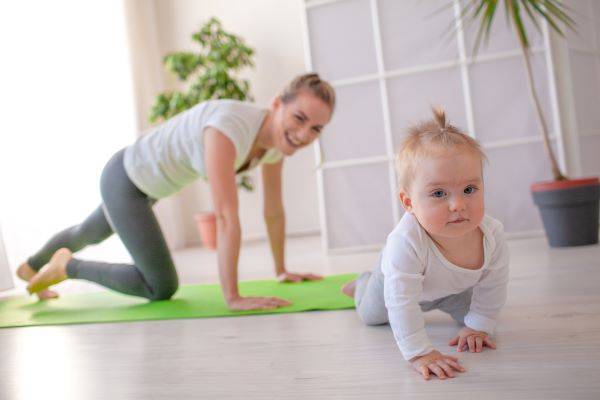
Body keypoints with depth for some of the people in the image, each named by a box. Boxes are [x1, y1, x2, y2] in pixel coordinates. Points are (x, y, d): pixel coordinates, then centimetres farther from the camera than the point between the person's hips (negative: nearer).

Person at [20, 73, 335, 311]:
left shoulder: (278, 138, -14)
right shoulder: (228, 127, -40)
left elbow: (274, 210, -2)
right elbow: (226, 217, -43)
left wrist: (281, 270, 5)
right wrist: (233, 298, -40)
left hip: (148, 178, 8)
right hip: (123, 181, -8)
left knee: (92, 234, 34)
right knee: (162, 288, -6)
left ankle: (32, 267, 65)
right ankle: (67, 266, 15)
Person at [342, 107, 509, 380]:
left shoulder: (492, 234, -37)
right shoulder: (405, 242, -52)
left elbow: (491, 287, -20)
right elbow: (401, 304, -49)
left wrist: (477, 327, -15)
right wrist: (420, 353, -51)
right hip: (401, 282, -2)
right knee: (371, 316, 22)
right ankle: (364, 284, 54)